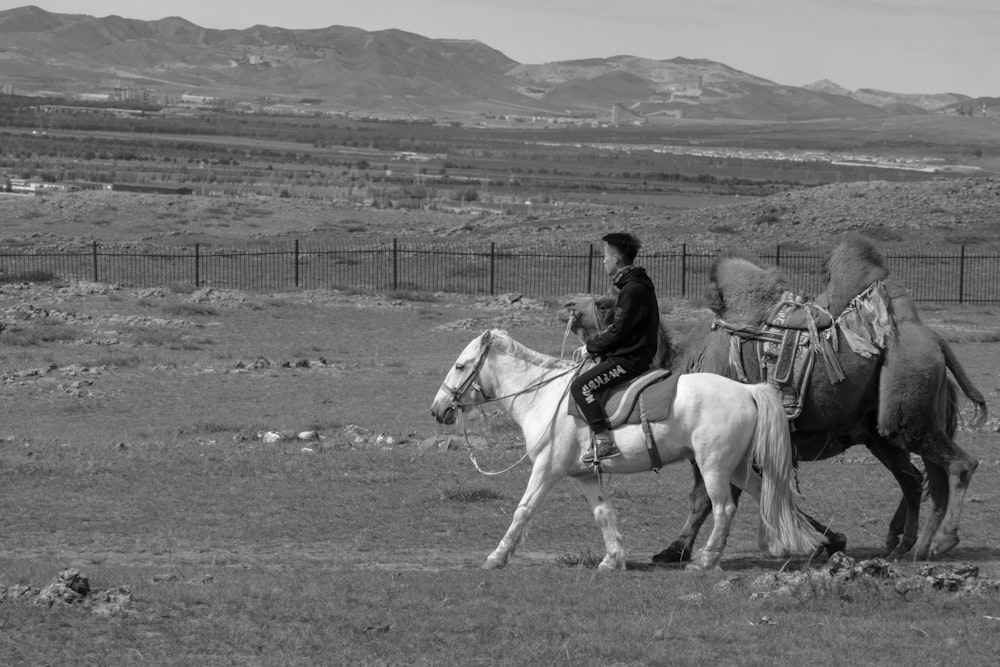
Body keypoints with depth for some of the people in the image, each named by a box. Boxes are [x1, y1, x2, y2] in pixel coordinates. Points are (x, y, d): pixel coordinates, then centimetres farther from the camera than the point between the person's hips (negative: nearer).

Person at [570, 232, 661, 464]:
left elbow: (618, 331, -19)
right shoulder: (633, 285, 16)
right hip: (630, 354, 11)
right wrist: (596, 346, 10)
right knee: (582, 383, 20)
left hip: (630, 358, -11)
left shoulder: (634, 290, -18)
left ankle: (605, 442, -25)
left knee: (581, 386, -19)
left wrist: (592, 347, -7)